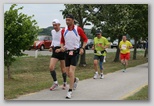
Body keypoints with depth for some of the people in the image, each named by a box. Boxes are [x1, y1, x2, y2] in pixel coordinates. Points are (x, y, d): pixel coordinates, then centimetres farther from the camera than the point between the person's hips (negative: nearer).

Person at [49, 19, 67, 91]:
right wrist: (51, 47, 8)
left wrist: (60, 49, -24)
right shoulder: (52, 32, 9)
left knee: (63, 69, 5)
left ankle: (64, 83, 26)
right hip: (55, 51, 5)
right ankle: (55, 83, 2)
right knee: (51, 67, -11)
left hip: (62, 51, -5)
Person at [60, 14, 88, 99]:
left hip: (75, 52, -4)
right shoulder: (63, 30, 4)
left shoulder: (78, 29, -6)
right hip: (67, 52, 4)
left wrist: (82, 48, -9)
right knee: (68, 73, 7)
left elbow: (85, 39, 4)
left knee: (71, 71, -15)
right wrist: (62, 47, -4)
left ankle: (70, 91, -7)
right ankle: (75, 80, 42)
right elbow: (62, 41, 16)